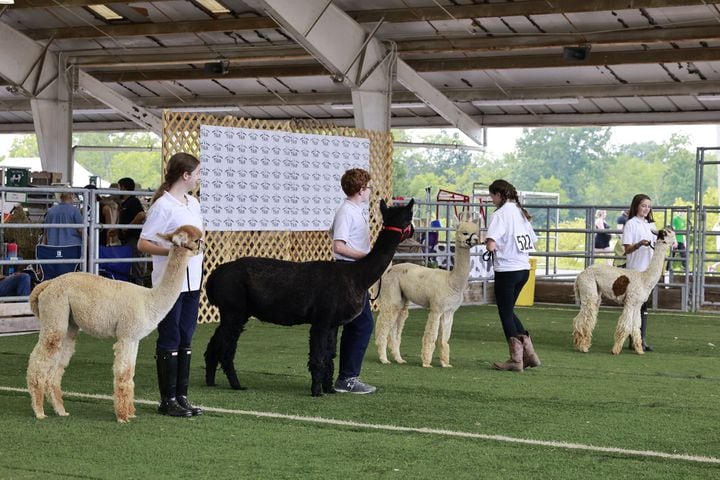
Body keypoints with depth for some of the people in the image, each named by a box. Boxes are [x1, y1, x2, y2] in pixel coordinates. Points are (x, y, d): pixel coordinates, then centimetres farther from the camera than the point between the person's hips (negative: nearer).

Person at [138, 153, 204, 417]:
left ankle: (181, 396, 17)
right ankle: (168, 400, 5)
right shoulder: (163, 206, -12)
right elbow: (142, 244, -13)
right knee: (169, 341, -1)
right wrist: (170, 250, -27)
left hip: (192, 282, 8)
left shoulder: (193, 203, 12)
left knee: (185, 341, 11)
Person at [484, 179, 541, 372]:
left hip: (507, 269, -8)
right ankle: (529, 353, 16)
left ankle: (516, 359, 7)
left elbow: (491, 244, -24)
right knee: (509, 311, 19)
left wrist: (489, 244, -2)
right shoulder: (520, 212, 11)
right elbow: (533, 241, 18)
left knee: (505, 313, 4)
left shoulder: (501, 214, -13)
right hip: (524, 268, 8)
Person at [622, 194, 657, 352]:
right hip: (634, 269, -6)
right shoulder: (631, 224, -4)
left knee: (644, 306, 6)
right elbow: (627, 249, -8)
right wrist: (639, 244, -25)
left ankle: (642, 340, 9)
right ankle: (633, 340, 2)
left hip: (648, 270, 6)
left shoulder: (651, 224, 15)